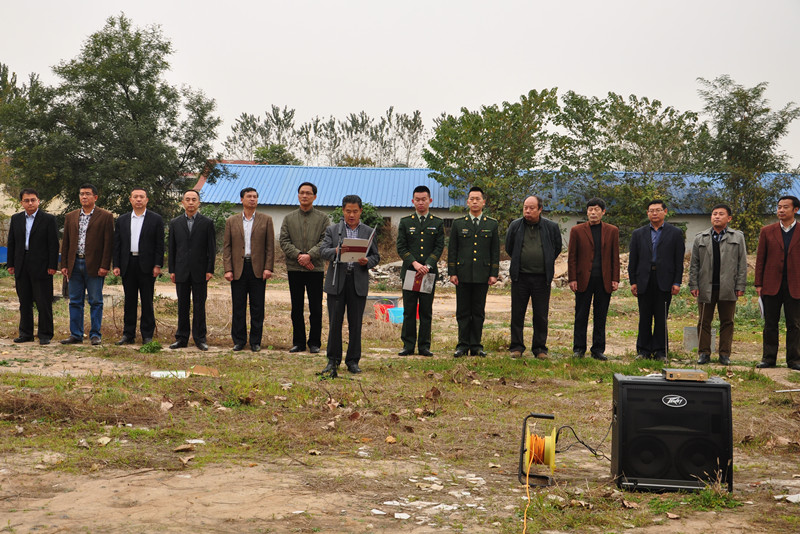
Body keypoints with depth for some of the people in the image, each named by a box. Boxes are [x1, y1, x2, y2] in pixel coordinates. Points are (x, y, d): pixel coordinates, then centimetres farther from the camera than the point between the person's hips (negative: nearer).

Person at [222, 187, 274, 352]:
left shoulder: (266, 220, 6)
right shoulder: (231, 221, 8)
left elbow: (270, 246, 3)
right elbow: (226, 247, 6)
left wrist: (268, 267, -5)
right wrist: (228, 269, -3)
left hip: (258, 268, -1)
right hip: (238, 269, 1)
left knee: (257, 307, 2)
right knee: (238, 307, 4)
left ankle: (255, 341, 11)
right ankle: (239, 340, 14)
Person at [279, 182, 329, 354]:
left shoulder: (323, 218, 6)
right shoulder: (289, 219, 11)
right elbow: (284, 241, 2)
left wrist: (310, 255, -17)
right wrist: (298, 255, -13)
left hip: (316, 268, -2)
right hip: (294, 269, 2)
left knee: (315, 308, 1)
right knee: (297, 308, 6)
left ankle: (314, 343, 9)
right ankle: (298, 342, 14)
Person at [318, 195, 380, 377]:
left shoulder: (369, 232, 10)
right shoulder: (332, 230, 7)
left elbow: (376, 256, 10)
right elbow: (323, 251, -5)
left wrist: (367, 261, -12)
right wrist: (336, 251, -25)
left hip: (358, 282, 1)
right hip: (337, 281, 0)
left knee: (355, 324, 4)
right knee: (335, 322, 3)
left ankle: (353, 361, 13)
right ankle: (333, 360, 14)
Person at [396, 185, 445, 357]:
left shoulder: (438, 223, 8)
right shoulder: (405, 222, 8)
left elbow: (439, 247, 1)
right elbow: (401, 247, 1)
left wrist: (427, 266, -13)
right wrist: (414, 263, -12)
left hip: (429, 272, 0)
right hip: (409, 272, 0)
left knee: (426, 311, 3)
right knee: (409, 311, 1)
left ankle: (424, 346, 8)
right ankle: (408, 345, 7)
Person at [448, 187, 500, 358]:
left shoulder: (492, 224, 9)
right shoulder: (458, 224, 7)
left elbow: (495, 251, 7)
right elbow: (452, 250, 6)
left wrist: (494, 274, 0)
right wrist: (452, 273, -1)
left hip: (482, 275, 0)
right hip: (463, 275, 0)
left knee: (478, 312, 4)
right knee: (463, 312, 2)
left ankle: (476, 345, 10)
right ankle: (463, 345, 7)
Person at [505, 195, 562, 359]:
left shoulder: (551, 227, 1)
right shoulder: (515, 225, 2)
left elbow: (557, 248, 15)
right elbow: (508, 247, 17)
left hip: (542, 278, -1)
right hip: (520, 277, 1)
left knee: (541, 316, 4)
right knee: (517, 314, 4)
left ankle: (540, 348, 13)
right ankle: (517, 347, 13)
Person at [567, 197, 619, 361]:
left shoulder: (612, 231, 9)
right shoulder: (577, 230, 4)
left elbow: (615, 257, 8)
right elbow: (571, 256, 3)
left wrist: (615, 279, 1)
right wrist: (572, 279, -5)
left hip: (604, 280, 1)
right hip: (583, 279, -1)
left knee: (601, 317, 6)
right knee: (581, 317, 3)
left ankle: (598, 350, 13)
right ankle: (579, 349, 11)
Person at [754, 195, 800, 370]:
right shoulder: (767, 231, 7)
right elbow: (760, 259, 7)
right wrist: (758, 284, 2)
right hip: (771, 285, 1)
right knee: (770, 324, 5)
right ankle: (768, 358, 13)